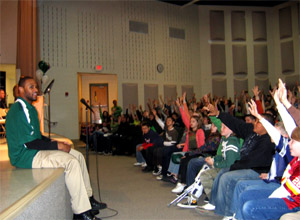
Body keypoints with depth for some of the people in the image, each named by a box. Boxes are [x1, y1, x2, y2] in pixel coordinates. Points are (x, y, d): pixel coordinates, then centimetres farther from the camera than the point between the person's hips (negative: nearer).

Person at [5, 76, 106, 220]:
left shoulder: (30, 108, 16)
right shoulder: (18, 111, -17)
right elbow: (29, 143, -23)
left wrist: (53, 142, 5)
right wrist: (56, 146, -19)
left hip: (34, 150, 10)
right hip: (25, 156, -10)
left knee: (78, 156, 4)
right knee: (71, 161, -25)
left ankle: (87, 198, 10)